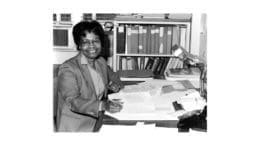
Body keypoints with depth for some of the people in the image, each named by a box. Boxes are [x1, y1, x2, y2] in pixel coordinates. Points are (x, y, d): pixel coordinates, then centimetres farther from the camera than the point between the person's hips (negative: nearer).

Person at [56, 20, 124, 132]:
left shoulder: (101, 62, 8)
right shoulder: (68, 68, -13)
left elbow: (114, 78, 25)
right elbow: (73, 102, -22)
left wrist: (116, 85, 0)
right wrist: (102, 105, -36)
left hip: (98, 120, 6)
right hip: (76, 125, -6)